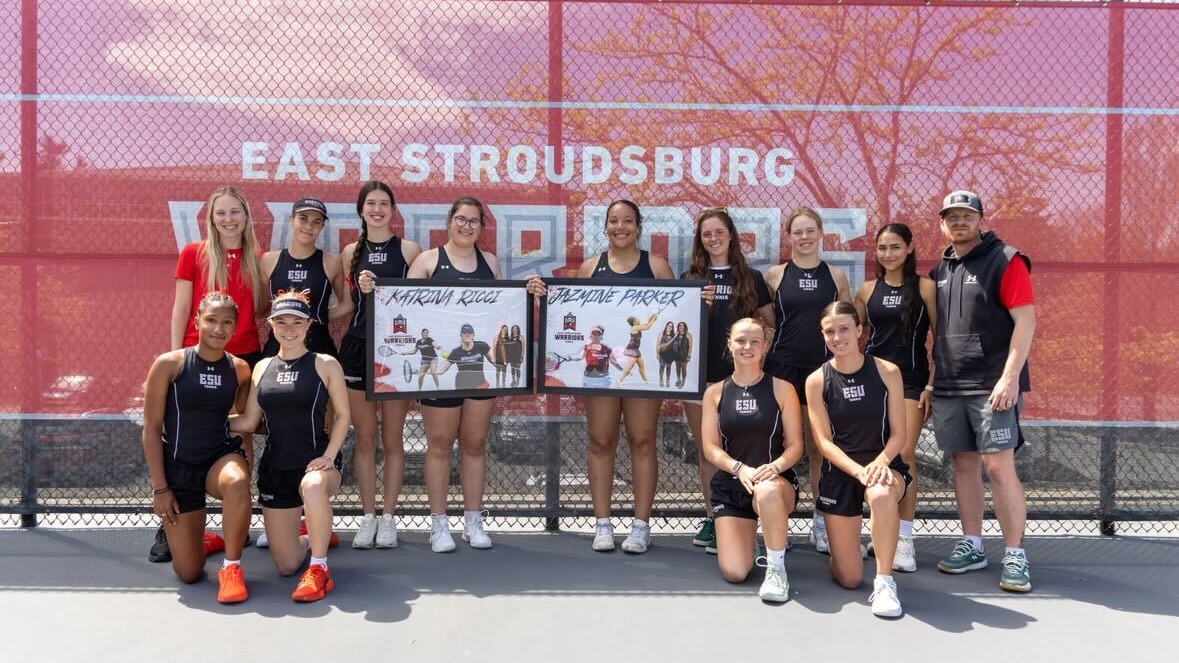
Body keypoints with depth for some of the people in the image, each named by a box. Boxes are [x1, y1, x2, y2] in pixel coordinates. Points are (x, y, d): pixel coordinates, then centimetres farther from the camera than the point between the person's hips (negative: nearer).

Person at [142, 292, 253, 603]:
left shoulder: (239, 369, 1)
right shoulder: (169, 364, -8)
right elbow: (151, 428, -7)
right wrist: (160, 488, -9)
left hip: (221, 455, 2)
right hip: (177, 464, -1)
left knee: (237, 483, -39)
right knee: (189, 573, 0)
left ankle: (231, 567, -17)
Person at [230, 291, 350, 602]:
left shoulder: (325, 365, -4)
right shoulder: (262, 367, 7)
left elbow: (342, 415, -2)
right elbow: (248, 421, 8)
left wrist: (329, 457, -13)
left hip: (315, 463, -4)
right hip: (274, 469, 4)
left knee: (313, 485, -44)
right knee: (286, 565, 6)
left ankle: (319, 570, -25)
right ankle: (311, 536, 43)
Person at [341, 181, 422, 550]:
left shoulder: (409, 250, 2)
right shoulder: (352, 252, 10)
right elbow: (345, 302, 14)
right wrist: (362, 287, -4)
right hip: (358, 347, 2)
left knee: (392, 439, 4)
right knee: (364, 438, 6)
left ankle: (388, 518, 14)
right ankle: (368, 517, 15)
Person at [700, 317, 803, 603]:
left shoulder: (781, 389, 2)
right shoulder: (715, 393, 6)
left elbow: (795, 445, 0)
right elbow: (711, 448, 1)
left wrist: (775, 466, -21)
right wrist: (740, 468, -18)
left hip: (776, 481, -2)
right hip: (729, 485, 2)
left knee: (767, 492, -43)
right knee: (734, 573, -12)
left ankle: (776, 569, -20)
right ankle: (746, 534, 25)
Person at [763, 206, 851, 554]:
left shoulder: (836, 275, 7)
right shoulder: (774, 275, 3)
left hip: (823, 368, 1)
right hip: (782, 367, -1)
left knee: (820, 447, 6)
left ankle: (821, 523, 16)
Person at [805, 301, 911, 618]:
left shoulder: (887, 372, -4)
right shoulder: (817, 381, -4)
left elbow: (899, 433, -3)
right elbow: (823, 441, -6)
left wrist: (880, 462, -23)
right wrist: (858, 470, -22)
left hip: (884, 465, -1)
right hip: (839, 472, 1)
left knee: (882, 495, -42)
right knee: (849, 579, 1)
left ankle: (884, 583, -25)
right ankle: (851, 544, 39)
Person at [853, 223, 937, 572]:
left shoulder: (925, 287, -1)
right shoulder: (867, 290, 8)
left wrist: (932, 385, -6)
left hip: (911, 380, -3)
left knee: (904, 455, -10)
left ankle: (904, 539, -2)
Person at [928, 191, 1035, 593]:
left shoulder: (1005, 261, -4)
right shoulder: (939, 272, 14)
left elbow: (1026, 321, -10)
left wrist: (1010, 377, -18)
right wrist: (932, 378, 13)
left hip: (992, 387, -6)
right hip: (948, 388, 6)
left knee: (998, 467, -8)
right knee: (964, 465, 10)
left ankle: (1015, 555, 2)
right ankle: (971, 547, 20)